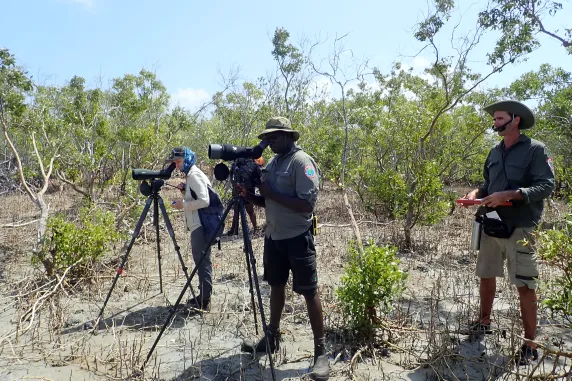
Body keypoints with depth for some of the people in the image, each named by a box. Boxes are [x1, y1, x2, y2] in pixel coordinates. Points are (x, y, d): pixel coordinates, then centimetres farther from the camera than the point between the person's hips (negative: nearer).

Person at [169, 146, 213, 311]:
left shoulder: (195, 175, -12)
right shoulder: (191, 175, 18)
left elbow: (204, 201, -22)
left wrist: (183, 205, -15)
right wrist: (184, 191, 9)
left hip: (200, 225, -10)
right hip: (198, 225, 10)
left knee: (202, 261, -7)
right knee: (201, 260, 13)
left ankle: (204, 300, -2)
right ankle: (203, 296, 21)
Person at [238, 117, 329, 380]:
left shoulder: (302, 161, -14)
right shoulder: (271, 163, 11)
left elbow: (308, 204, -22)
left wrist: (271, 193, -21)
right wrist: (249, 195, -5)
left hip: (297, 238, -8)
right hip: (273, 236, 8)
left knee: (309, 292, -2)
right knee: (276, 286, 17)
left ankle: (321, 351, 7)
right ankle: (272, 337, 31)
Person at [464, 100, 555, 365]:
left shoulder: (536, 149, -6)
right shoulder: (494, 152, 12)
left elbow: (546, 186, -13)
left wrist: (509, 195, -23)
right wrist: (477, 193, 0)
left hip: (520, 228, -6)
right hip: (491, 225, 6)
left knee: (525, 285, 0)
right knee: (486, 276, 14)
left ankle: (530, 344, 13)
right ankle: (484, 321, 33)